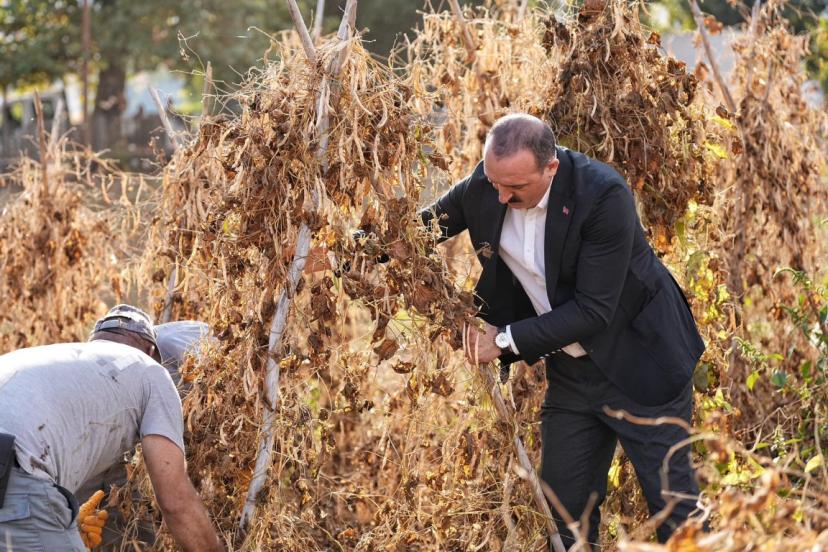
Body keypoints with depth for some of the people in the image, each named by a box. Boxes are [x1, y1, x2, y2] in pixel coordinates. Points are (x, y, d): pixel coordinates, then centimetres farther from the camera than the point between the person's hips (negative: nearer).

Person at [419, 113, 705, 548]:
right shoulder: (483, 186, -11)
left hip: (640, 363, -6)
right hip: (569, 370, 6)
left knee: (673, 503, 2)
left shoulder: (604, 195, -28)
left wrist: (506, 340, -25)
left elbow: (593, 310, -27)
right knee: (566, 507, 11)